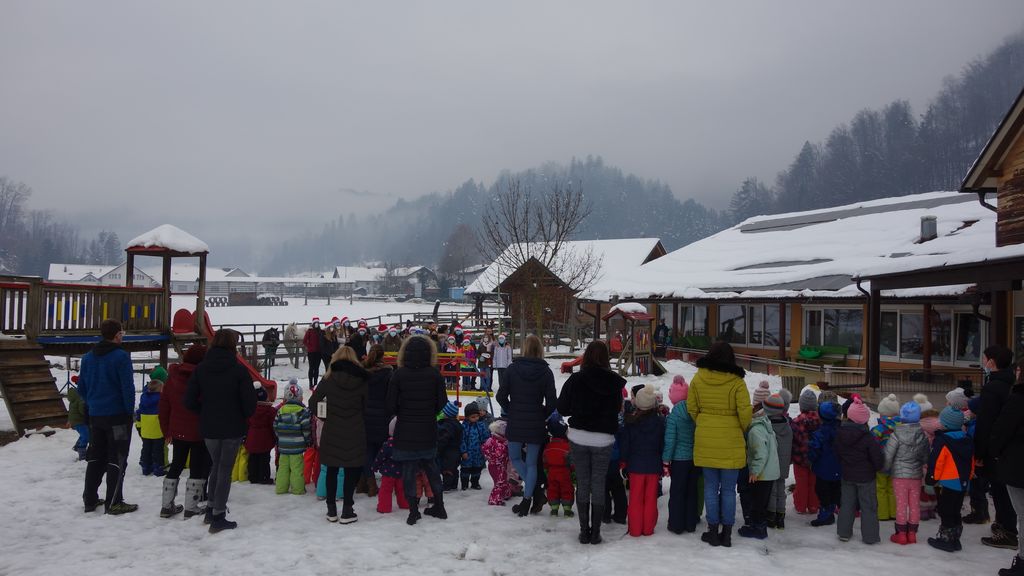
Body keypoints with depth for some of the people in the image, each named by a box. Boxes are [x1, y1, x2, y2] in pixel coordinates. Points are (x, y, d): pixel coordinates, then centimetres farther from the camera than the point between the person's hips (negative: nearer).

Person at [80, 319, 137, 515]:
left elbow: (82, 387, 13)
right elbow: (128, 387, -17)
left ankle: (90, 499, 21)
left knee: (95, 457, 16)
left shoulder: (88, 357, 8)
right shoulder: (121, 356, -14)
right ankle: (114, 503, 0)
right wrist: (130, 410, -7)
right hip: (117, 415, -7)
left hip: (95, 415, 7)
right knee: (117, 459, -1)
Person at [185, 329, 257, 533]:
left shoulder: (200, 368, -2)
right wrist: (244, 416, 7)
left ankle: (211, 509, 29)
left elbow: (189, 401, -3)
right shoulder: (238, 369, -14)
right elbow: (250, 402, -13)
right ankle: (218, 517, 7)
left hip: (209, 428, 4)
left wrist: (205, 413, 12)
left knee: (216, 465, 22)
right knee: (225, 469, 5)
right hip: (233, 428, -4)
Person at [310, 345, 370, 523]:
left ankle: (331, 510, 19)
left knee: (332, 470, 13)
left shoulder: (329, 379, -3)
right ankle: (347, 511, 8)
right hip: (355, 433, -1)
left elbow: (313, 401, -3)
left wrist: (324, 417, 11)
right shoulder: (362, 380, -2)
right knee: (352, 470, 7)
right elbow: (367, 408, 1)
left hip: (332, 431, 1)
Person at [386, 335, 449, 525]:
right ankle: (439, 506, 26)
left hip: (406, 430, -2)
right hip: (428, 430, 2)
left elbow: (391, 405, -10)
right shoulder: (434, 374, -8)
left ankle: (413, 510, 8)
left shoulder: (399, 374, -12)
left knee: (408, 469, 8)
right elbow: (442, 402, -3)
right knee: (431, 467, 19)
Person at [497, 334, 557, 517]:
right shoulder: (546, 371, -7)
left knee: (515, 457, 19)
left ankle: (535, 489, 5)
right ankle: (527, 499, 14)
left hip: (515, 423, 0)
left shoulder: (513, 368, -6)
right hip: (536, 425, 1)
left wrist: (511, 412, 10)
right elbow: (551, 401, -8)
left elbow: (501, 395, -6)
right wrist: (542, 416, 9)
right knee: (532, 463, 11)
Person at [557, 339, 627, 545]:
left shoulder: (576, 379, -11)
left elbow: (562, 408, -5)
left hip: (578, 437, 0)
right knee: (599, 484, 9)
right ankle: (595, 532, 11)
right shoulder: (614, 382, -8)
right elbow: (618, 409, 5)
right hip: (603, 439, 0)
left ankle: (584, 531, 12)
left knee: (582, 483, 10)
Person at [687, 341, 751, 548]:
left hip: (706, 440, 2)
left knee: (711, 487, 11)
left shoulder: (698, 379, -2)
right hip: (731, 442, -2)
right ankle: (727, 533, 14)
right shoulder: (736, 382, -12)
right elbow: (745, 412, -10)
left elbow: (691, 408, 4)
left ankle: (713, 531, 15)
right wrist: (743, 429, 9)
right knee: (728, 489, 8)